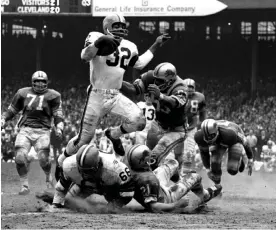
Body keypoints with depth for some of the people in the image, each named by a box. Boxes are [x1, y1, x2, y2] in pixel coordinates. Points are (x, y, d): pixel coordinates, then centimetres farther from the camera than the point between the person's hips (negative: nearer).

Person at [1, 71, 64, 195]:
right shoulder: (23, 93, 11)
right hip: (25, 129, 1)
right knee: (20, 156, -17)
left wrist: (59, 128, -11)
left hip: (42, 131, -1)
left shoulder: (52, 96, 7)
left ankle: (48, 176, 20)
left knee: (43, 158, -15)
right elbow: (11, 110, 19)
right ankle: (24, 185, -1)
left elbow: (58, 115, 6)